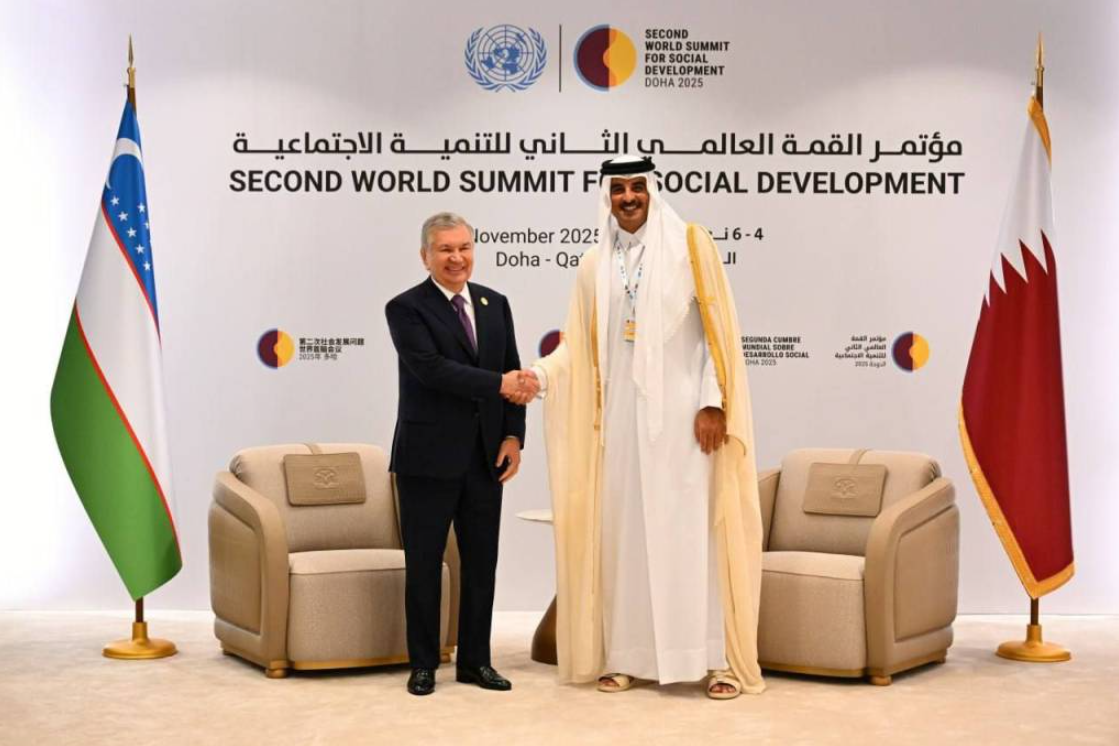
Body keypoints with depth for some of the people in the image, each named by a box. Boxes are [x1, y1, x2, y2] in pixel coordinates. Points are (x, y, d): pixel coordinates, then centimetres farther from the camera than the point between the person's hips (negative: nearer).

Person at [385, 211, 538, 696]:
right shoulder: (406, 308, -6)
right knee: (424, 564, 4)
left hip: (485, 457, 5)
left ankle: (475, 661, 20)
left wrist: (513, 436, 0)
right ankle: (423, 664, 15)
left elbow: (514, 375, 10)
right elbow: (432, 368, -20)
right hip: (429, 458, -5)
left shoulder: (496, 304, 11)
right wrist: (498, 384, -23)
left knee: (482, 563, 9)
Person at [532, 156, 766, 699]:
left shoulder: (690, 244, 0)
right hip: (620, 414, 4)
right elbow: (579, 344, 9)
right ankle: (626, 656, 12)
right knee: (624, 531, 5)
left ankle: (720, 658, 2)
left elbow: (718, 328, -4)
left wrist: (713, 403, -12)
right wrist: (536, 374, -9)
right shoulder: (595, 264, 11)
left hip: (680, 410, -4)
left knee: (693, 530, -4)